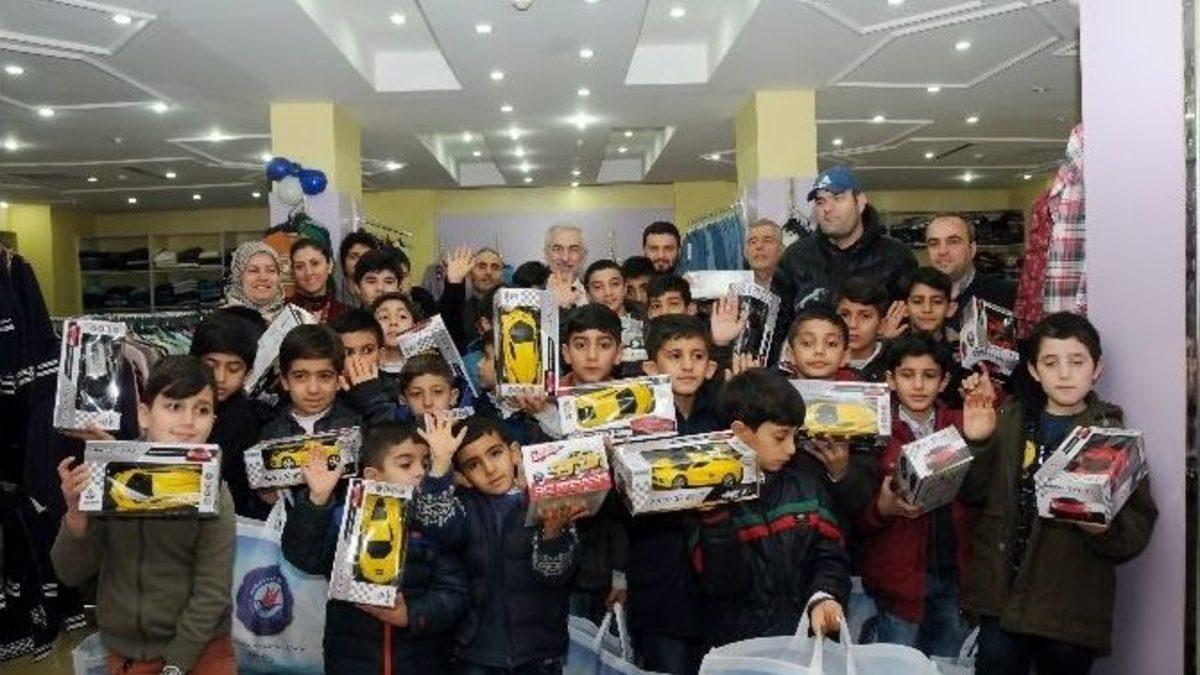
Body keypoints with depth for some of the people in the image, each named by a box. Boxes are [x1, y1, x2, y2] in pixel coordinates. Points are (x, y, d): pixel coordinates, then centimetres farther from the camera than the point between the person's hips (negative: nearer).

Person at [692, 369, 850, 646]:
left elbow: (830, 557, 10)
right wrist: (717, 516, -19)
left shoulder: (806, 488, 10)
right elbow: (722, 584, -10)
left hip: (805, 636, 3)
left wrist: (823, 598, -8)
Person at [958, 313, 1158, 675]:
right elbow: (971, 494, 3)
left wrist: (1107, 527, -24)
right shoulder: (1009, 421, 5)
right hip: (1003, 597, 2)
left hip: (1073, 608, -1)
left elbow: (1139, 526, -4)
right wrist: (975, 441, -12)